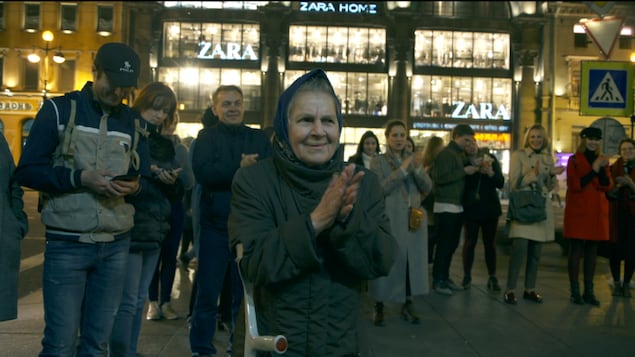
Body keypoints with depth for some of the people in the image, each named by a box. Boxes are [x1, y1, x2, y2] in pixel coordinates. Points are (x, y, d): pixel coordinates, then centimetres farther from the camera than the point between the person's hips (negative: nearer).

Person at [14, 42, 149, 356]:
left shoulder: (133, 122, 13)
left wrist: (135, 186, -6)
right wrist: (80, 178, -18)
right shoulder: (59, 110, 0)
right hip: (67, 244, -4)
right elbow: (27, 171, -5)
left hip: (117, 246, 4)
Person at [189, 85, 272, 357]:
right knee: (208, 293, 4)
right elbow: (202, 172, -15)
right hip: (215, 227, -2)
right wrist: (240, 167, -22)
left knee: (245, 293, 12)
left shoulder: (260, 138, 10)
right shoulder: (207, 137, 3)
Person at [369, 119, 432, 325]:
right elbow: (380, 189, -14)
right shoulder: (378, 161, 0)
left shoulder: (414, 159, 12)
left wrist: (417, 169, -15)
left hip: (414, 219, 4)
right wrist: (403, 170, -18)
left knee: (412, 261, 5)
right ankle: (379, 307, 7)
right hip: (389, 220, -4)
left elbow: (428, 188, 3)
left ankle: (407, 305, 16)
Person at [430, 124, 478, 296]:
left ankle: (445, 277, 21)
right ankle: (437, 280, 2)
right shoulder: (445, 153, -11)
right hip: (445, 206, -9)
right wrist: (464, 171, -18)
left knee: (452, 243, 12)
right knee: (444, 244, -5)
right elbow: (440, 178, -22)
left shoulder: (461, 154, 17)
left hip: (457, 206, 9)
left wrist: (473, 167, 7)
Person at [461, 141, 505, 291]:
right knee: (469, 242, 3)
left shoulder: (490, 158, 2)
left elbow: (501, 183, 1)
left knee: (490, 243, 6)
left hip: (490, 208, 2)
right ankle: (467, 276, 15)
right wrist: (478, 170, -22)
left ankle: (492, 278, 10)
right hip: (471, 209, -2)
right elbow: (464, 184, -13)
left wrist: (491, 173, -18)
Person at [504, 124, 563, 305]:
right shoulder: (518, 155, -2)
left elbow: (550, 187, 15)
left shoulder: (548, 157, 13)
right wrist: (533, 174, -18)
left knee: (536, 252, 7)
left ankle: (530, 289, 17)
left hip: (542, 208, 5)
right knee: (519, 248, -15)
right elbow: (514, 184, -8)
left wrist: (552, 175, -4)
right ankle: (510, 290, -7)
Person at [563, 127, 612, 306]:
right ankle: (575, 291, 3)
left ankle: (589, 291, 14)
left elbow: (607, 186, 1)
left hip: (597, 212, 4)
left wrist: (602, 168, -16)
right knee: (576, 250, -3)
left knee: (592, 250, 7)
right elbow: (575, 185, -10)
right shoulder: (574, 160, 0)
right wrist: (593, 170, -19)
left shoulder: (602, 160, 13)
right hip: (577, 210, -4)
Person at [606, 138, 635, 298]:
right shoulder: (613, 169, 5)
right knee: (615, 249, -2)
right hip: (616, 215, 0)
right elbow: (608, 193, 2)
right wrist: (618, 185, -15)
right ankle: (616, 283, 12)